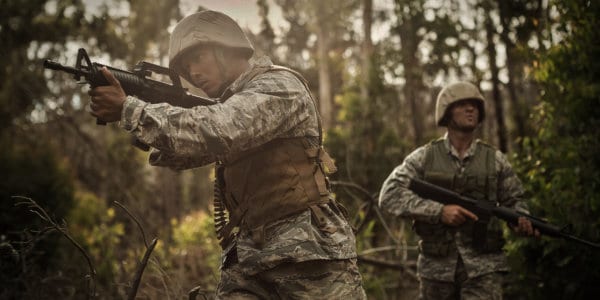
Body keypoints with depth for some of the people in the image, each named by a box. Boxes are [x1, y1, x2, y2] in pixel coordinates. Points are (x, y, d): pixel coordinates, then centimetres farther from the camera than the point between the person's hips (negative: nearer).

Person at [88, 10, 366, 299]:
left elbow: (217, 132, -24)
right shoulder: (230, 103, 17)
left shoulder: (279, 86, -8)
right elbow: (182, 152, 11)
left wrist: (129, 109, -21)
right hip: (248, 258, 7)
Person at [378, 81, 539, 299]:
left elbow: (513, 201, 15)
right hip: (436, 266, 1)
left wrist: (522, 222, -9)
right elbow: (389, 195, -9)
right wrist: (439, 210, -19)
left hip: (483, 266, 0)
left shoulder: (495, 160, 6)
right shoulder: (424, 157, 0)